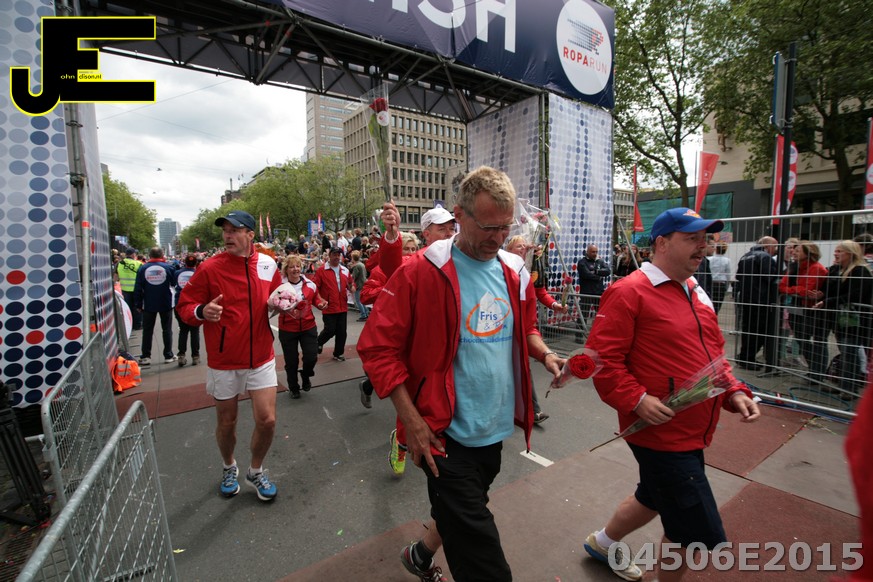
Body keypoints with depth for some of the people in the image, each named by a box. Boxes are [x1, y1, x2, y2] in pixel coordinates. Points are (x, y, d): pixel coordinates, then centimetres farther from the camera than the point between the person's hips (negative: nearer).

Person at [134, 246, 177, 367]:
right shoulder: (168, 267, -6)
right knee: (167, 330, 8)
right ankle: (168, 356, 10)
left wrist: (138, 304, 4)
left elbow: (138, 288, -3)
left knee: (147, 330, 10)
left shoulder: (143, 268, -3)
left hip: (149, 305, 1)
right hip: (166, 304, -1)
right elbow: (174, 283, 3)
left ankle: (145, 357, 11)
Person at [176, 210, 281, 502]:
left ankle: (256, 470, 29)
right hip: (224, 361, -1)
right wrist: (202, 312, -26)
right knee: (226, 422, 15)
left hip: (261, 358, 2)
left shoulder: (268, 264, -1)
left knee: (267, 420, -1)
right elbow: (184, 306, -5)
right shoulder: (209, 268, -10)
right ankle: (230, 467, 45)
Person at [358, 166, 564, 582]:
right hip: (445, 434, -6)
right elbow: (377, 348, -15)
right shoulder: (421, 272, -16)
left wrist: (543, 353, -4)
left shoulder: (514, 273, 1)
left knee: (458, 519, 27)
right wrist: (412, 421, -17)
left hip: (496, 429, 7)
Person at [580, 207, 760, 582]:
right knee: (699, 531, 2)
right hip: (661, 433, -9)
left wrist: (733, 391, 4)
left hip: (690, 433, 10)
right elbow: (602, 357, -21)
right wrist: (636, 399, -27)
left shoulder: (696, 293, 10)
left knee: (655, 498, 27)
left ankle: (602, 542, 53)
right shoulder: (629, 292, -19)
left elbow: (713, 353, 18)